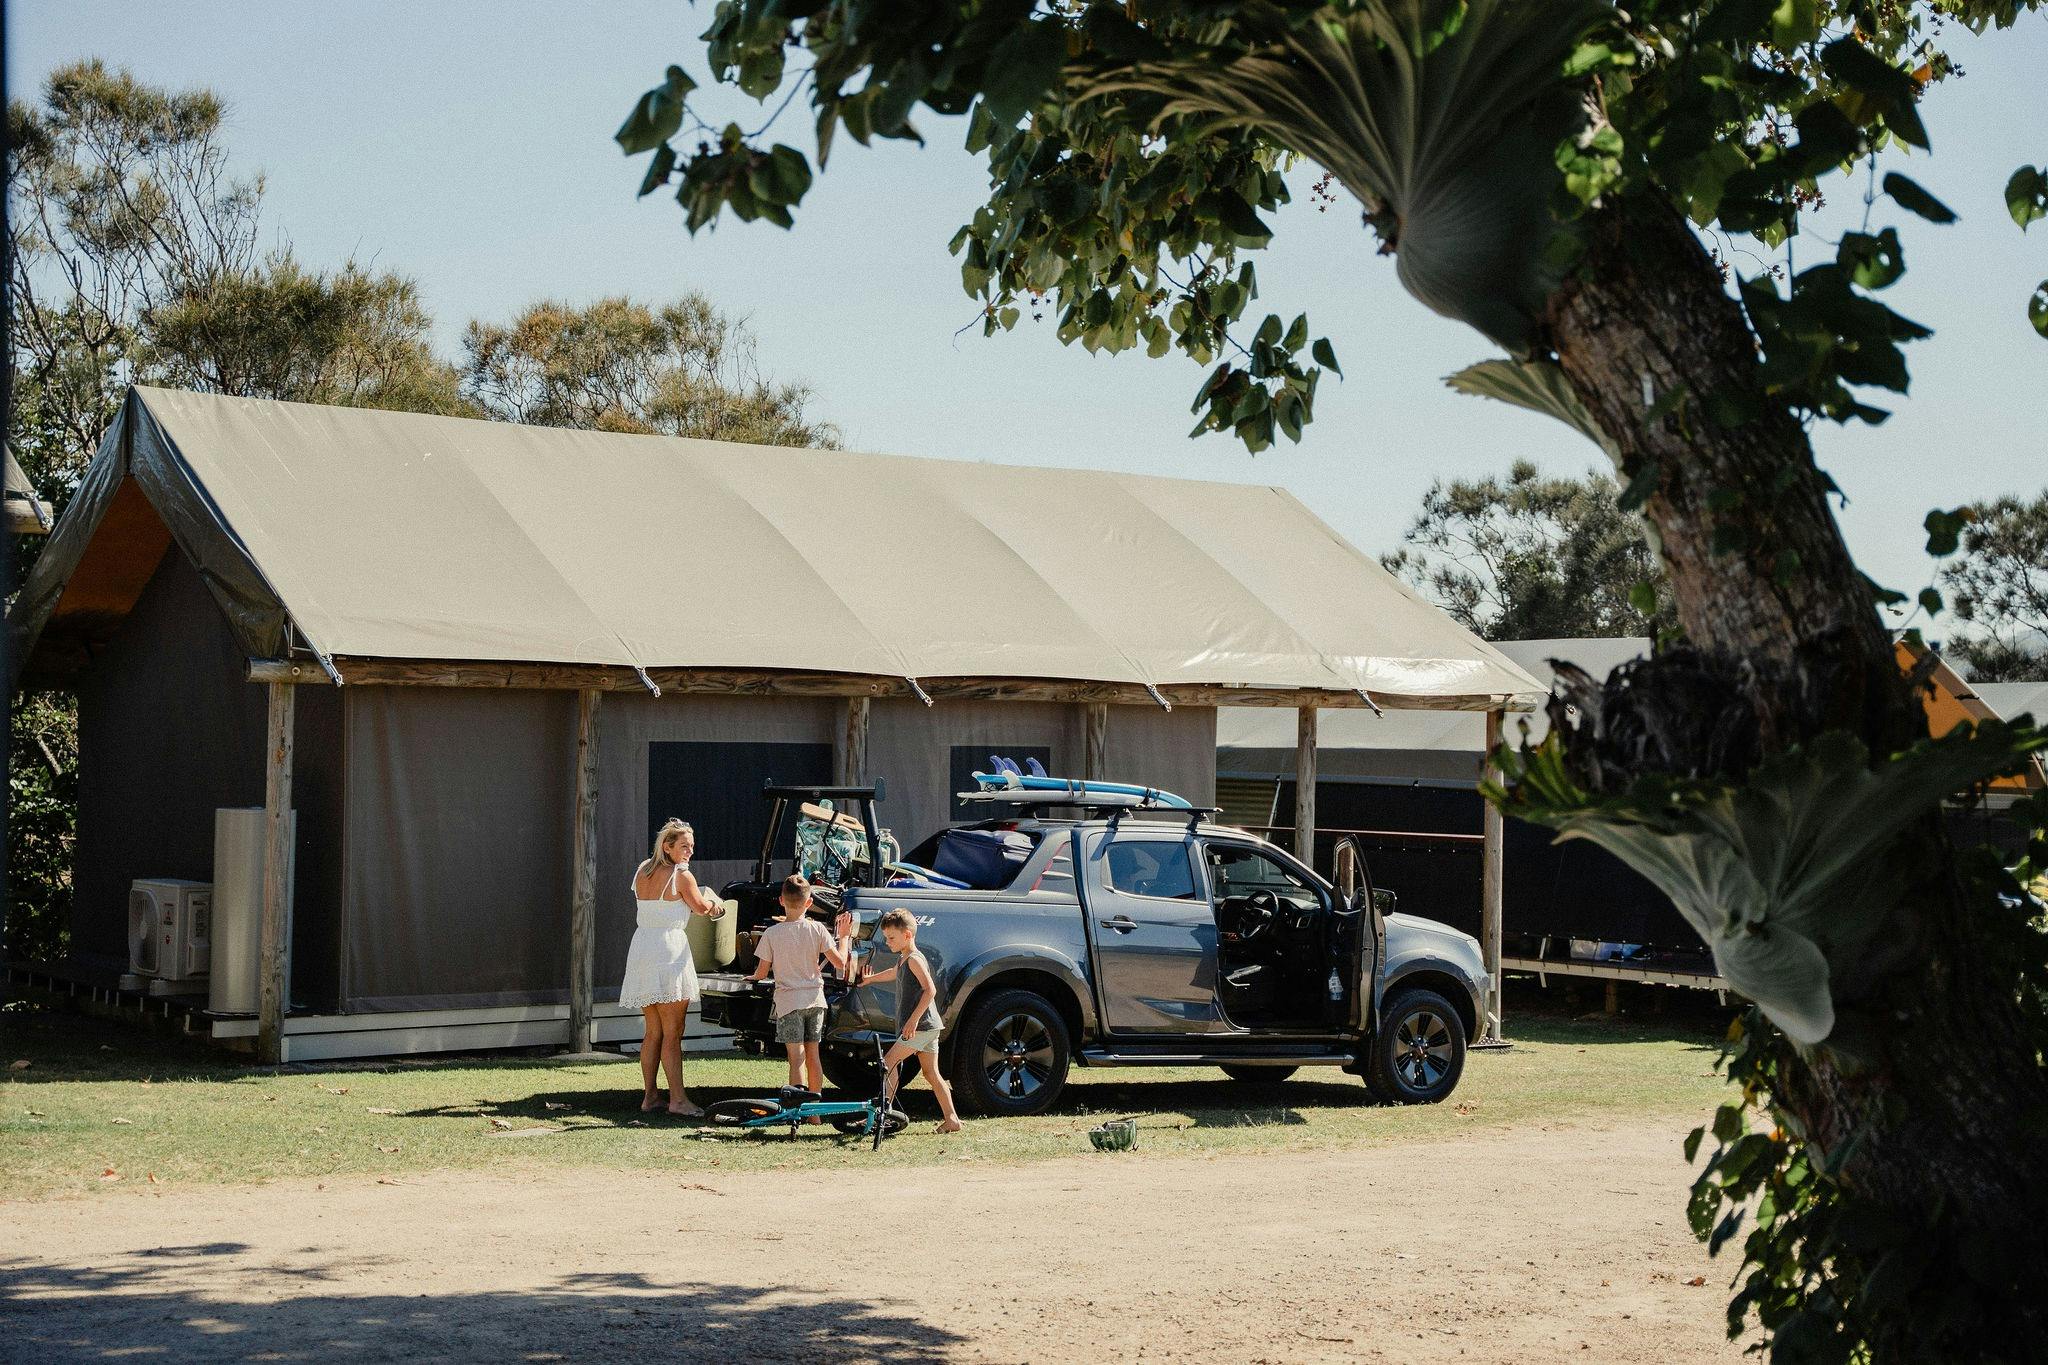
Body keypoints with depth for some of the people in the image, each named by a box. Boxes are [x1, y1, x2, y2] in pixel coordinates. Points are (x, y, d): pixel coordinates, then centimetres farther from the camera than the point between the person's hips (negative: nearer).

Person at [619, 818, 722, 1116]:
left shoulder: (642, 872, 11)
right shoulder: (681, 875, -10)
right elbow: (700, 907, 0)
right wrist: (712, 902, 24)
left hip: (641, 947, 7)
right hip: (669, 949, -7)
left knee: (653, 1031, 14)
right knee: (672, 1033, -6)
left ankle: (649, 1096, 15)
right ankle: (677, 1100, -8)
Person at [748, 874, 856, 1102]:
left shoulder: (772, 934, -8)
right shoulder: (817, 929, -3)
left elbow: (761, 973, -3)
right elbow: (840, 963, -3)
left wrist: (754, 976, 20)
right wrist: (844, 936, 12)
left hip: (789, 1001, -3)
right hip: (815, 999, 3)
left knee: (796, 1058, -6)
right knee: (813, 1055, 14)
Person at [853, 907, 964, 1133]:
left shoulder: (914, 959, -11)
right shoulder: (903, 960, 18)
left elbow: (930, 990, -22)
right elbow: (894, 973, 42)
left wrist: (913, 1019, -26)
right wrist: (870, 978, 55)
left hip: (921, 1025, -10)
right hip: (927, 1027, 10)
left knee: (889, 1062, -10)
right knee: (931, 1073, 7)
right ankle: (952, 1119, 4)